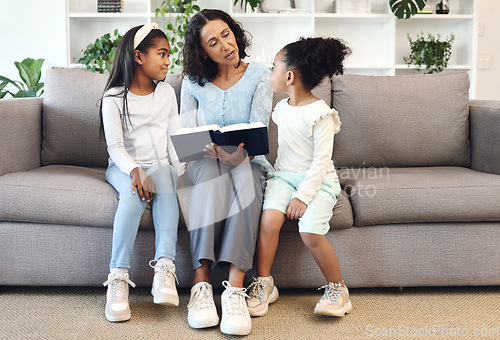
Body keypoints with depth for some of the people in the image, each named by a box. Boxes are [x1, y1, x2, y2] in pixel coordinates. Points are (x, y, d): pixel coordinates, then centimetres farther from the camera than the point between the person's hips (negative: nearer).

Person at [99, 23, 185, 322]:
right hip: (125, 166, -2)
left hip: (160, 164, 2)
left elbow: (175, 137, 9)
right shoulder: (114, 97, -1)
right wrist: (135, 172, -27)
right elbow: (115, 146, -9)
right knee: (134, 194, -35)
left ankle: (165, 266, -43)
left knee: (165, 177, -33)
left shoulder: (167, 92, 12)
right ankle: (118, 277, -36)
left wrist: (180, 170, -8)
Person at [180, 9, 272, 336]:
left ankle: (235, 287, -43)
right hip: (203, 164, 1)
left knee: (243, 173, -37)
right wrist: (209, 149, -26)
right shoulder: (193, 82, 6)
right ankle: (202, 282, -40)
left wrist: (241, 153, -32)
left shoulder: (259, 76, 2)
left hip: (248, 163, 0)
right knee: (213, 168, -36)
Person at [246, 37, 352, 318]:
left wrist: (303, 196, -23)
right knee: (269, 219, -22)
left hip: (317, 179, -5)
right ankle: (264, 284, -7)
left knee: (310, 231, -25)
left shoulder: (320, 113, -15)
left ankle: (338, 288, -2)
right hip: (284, 175, 6)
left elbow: (321, 161, -18)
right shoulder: (281, 109, 9)